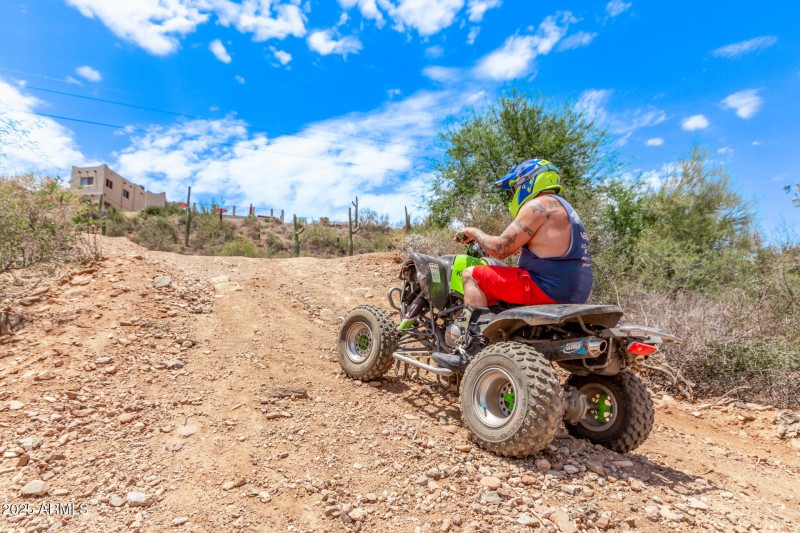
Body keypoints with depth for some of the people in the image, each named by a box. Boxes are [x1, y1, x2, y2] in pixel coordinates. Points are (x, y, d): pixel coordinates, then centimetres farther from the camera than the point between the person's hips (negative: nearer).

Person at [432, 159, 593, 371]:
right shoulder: (562, 207, 22)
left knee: (472, 275, -5)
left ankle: (469, 351, -11)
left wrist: (474, 232, 3)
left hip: (549, 288, -10)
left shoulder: (538, 205, -10)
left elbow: (499, 249, -14)